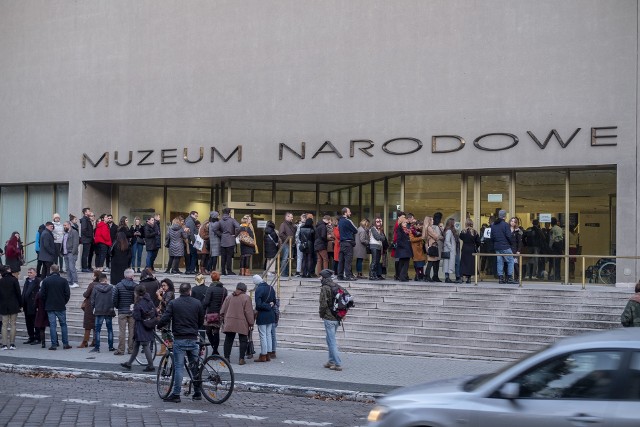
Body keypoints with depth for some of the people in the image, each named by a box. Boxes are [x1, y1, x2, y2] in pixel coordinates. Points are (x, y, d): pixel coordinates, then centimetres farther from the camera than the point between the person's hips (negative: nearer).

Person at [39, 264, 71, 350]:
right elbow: (67, 294, -4)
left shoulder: (45, 281, -3)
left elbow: (42, 294, -1)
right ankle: (65, 344, 8)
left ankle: (54, 344, 0)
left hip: (50, 307, 0)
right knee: (63, 324, 9)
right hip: (61, 307, 0)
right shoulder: (63, 281, -5)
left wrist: (46, 303, 13)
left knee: (52, 325, 3)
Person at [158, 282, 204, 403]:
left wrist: (158, 326, 10)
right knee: (195, 366, 13)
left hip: (179, 339, -3)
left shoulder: (173, 303, -3)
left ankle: (176, 394, -3)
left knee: (178, 367, -1)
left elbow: (165, 319, -9)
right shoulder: (197, 303, 4)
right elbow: (201, 321, 10)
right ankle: (197, 392, 18)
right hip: (193, 339, 3)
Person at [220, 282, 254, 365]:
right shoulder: (246, 298, -5)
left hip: (229, 323, 4)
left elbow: (223, 310, 12)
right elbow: (249, 312, -7)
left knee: (228, 340, 11)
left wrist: (223, 319, 24)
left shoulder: (229, 297, 8)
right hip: (242, 324, -4)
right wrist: (251, 323, -1)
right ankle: (241, 359, -2)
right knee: (243, 341, 3)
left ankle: (226, 358, 12)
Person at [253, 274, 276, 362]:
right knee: (268, 334, 13)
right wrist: (270, 305, 5)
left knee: (263, 336, -1)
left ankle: (263, 356, 3)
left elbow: (258, 305, -20)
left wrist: (267, 306, -9)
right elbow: (274, 301, 15)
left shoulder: (259, 290, -16)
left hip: (262, 315, -7)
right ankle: (268, 355, 17)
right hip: (271, 315, 7)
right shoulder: (271, 288, 7)